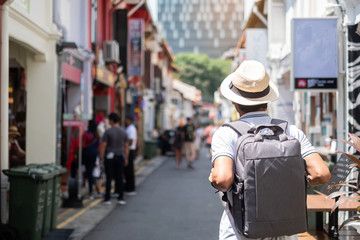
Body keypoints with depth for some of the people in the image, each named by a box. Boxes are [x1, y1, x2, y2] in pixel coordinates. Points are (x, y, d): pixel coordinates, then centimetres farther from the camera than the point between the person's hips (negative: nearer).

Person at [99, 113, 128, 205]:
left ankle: (107, 198, 4)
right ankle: (121, 198, 6)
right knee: (119, 178, 7)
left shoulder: (108, 131, -9)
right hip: (120, 156, 3)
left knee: (109, 178, 1)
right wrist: (126, 158, 15)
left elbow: (103, 145, -10)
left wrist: (101, 156, -2)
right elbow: (126, 146, 8)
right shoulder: (123, 131, 4)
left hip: (109, 157, -3)